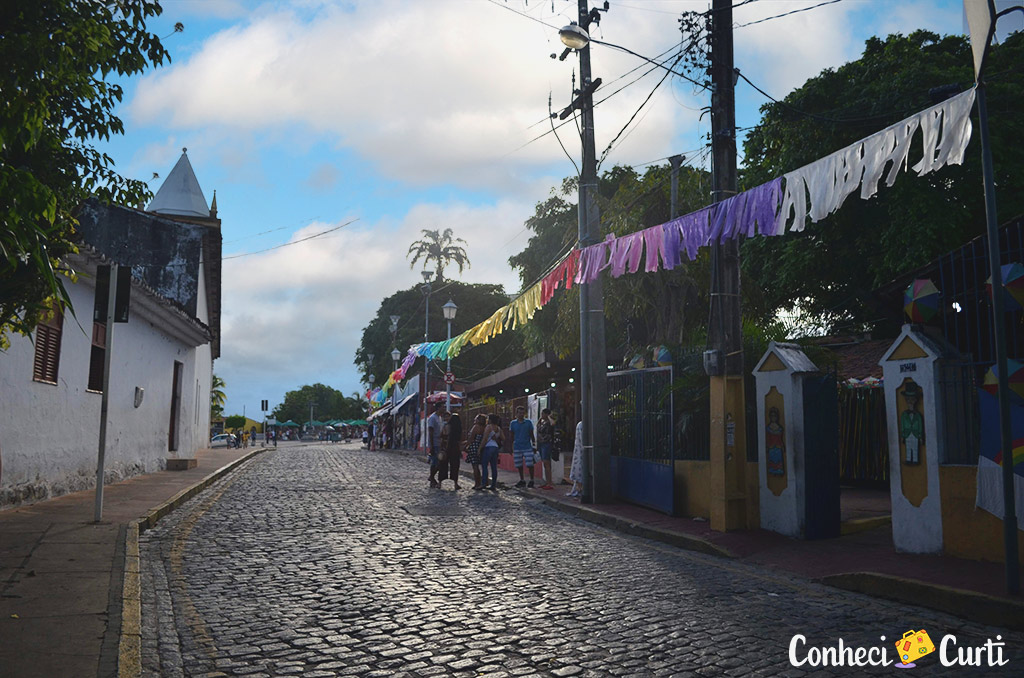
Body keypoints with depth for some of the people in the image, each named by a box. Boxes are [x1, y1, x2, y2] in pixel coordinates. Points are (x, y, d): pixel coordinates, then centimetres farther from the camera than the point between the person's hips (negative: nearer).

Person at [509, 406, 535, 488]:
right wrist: (511, 447, 10)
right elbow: (512, 436, 11)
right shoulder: (513, 423, 5)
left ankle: (531, 480, 6)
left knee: (530, 464, -7)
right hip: (517, 447, 2)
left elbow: (531, 434, 6)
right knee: (519, 465, 8)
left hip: (527, 447, -2)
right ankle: (522, 480, 22)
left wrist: (533, 444, 2)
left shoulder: (528, 422, 0)